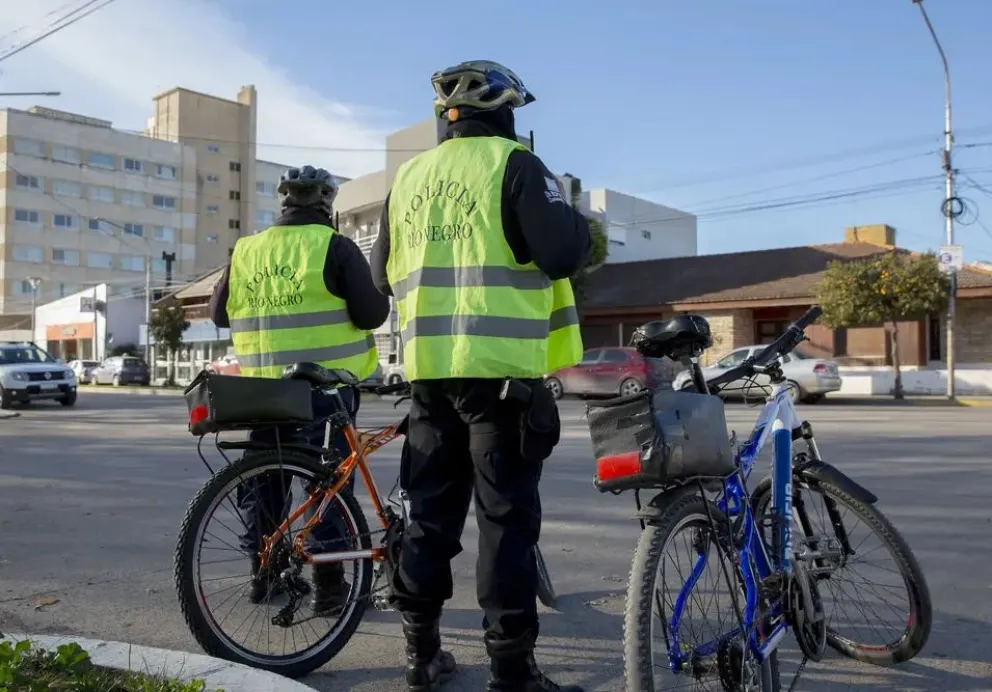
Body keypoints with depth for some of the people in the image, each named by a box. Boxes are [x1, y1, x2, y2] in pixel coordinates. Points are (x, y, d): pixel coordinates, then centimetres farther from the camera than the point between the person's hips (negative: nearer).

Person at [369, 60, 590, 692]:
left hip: (429, 365, 6)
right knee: (507, 517, 0)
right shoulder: (515, 164, -3)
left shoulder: (409, 176, 15)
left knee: (432, 510, 13)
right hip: (501, 366, -5)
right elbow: (560, 254, -14)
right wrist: (580, 225, 7)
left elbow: (384, 275, 20)